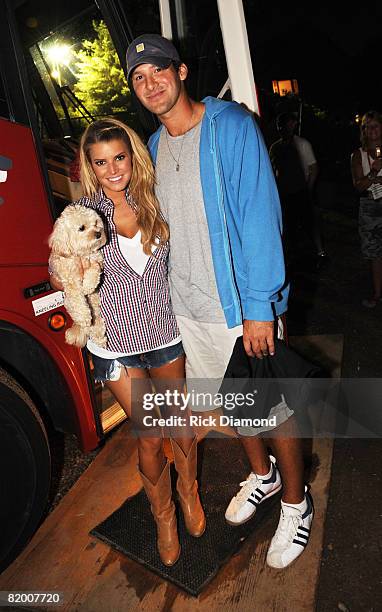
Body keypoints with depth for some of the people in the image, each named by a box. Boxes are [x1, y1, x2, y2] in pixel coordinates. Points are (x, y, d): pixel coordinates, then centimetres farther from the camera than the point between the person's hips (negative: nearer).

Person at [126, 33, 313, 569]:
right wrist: (164, 293, 15)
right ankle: (262, 474, 48)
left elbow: (260, 215, -17)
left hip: (242, 307, -6)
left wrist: (259, 306, -21)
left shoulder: (231, 126, -10)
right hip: (187, 309, 6)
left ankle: (295, 504, 36)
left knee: (274, 409, 9)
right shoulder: (153, 147, 10)